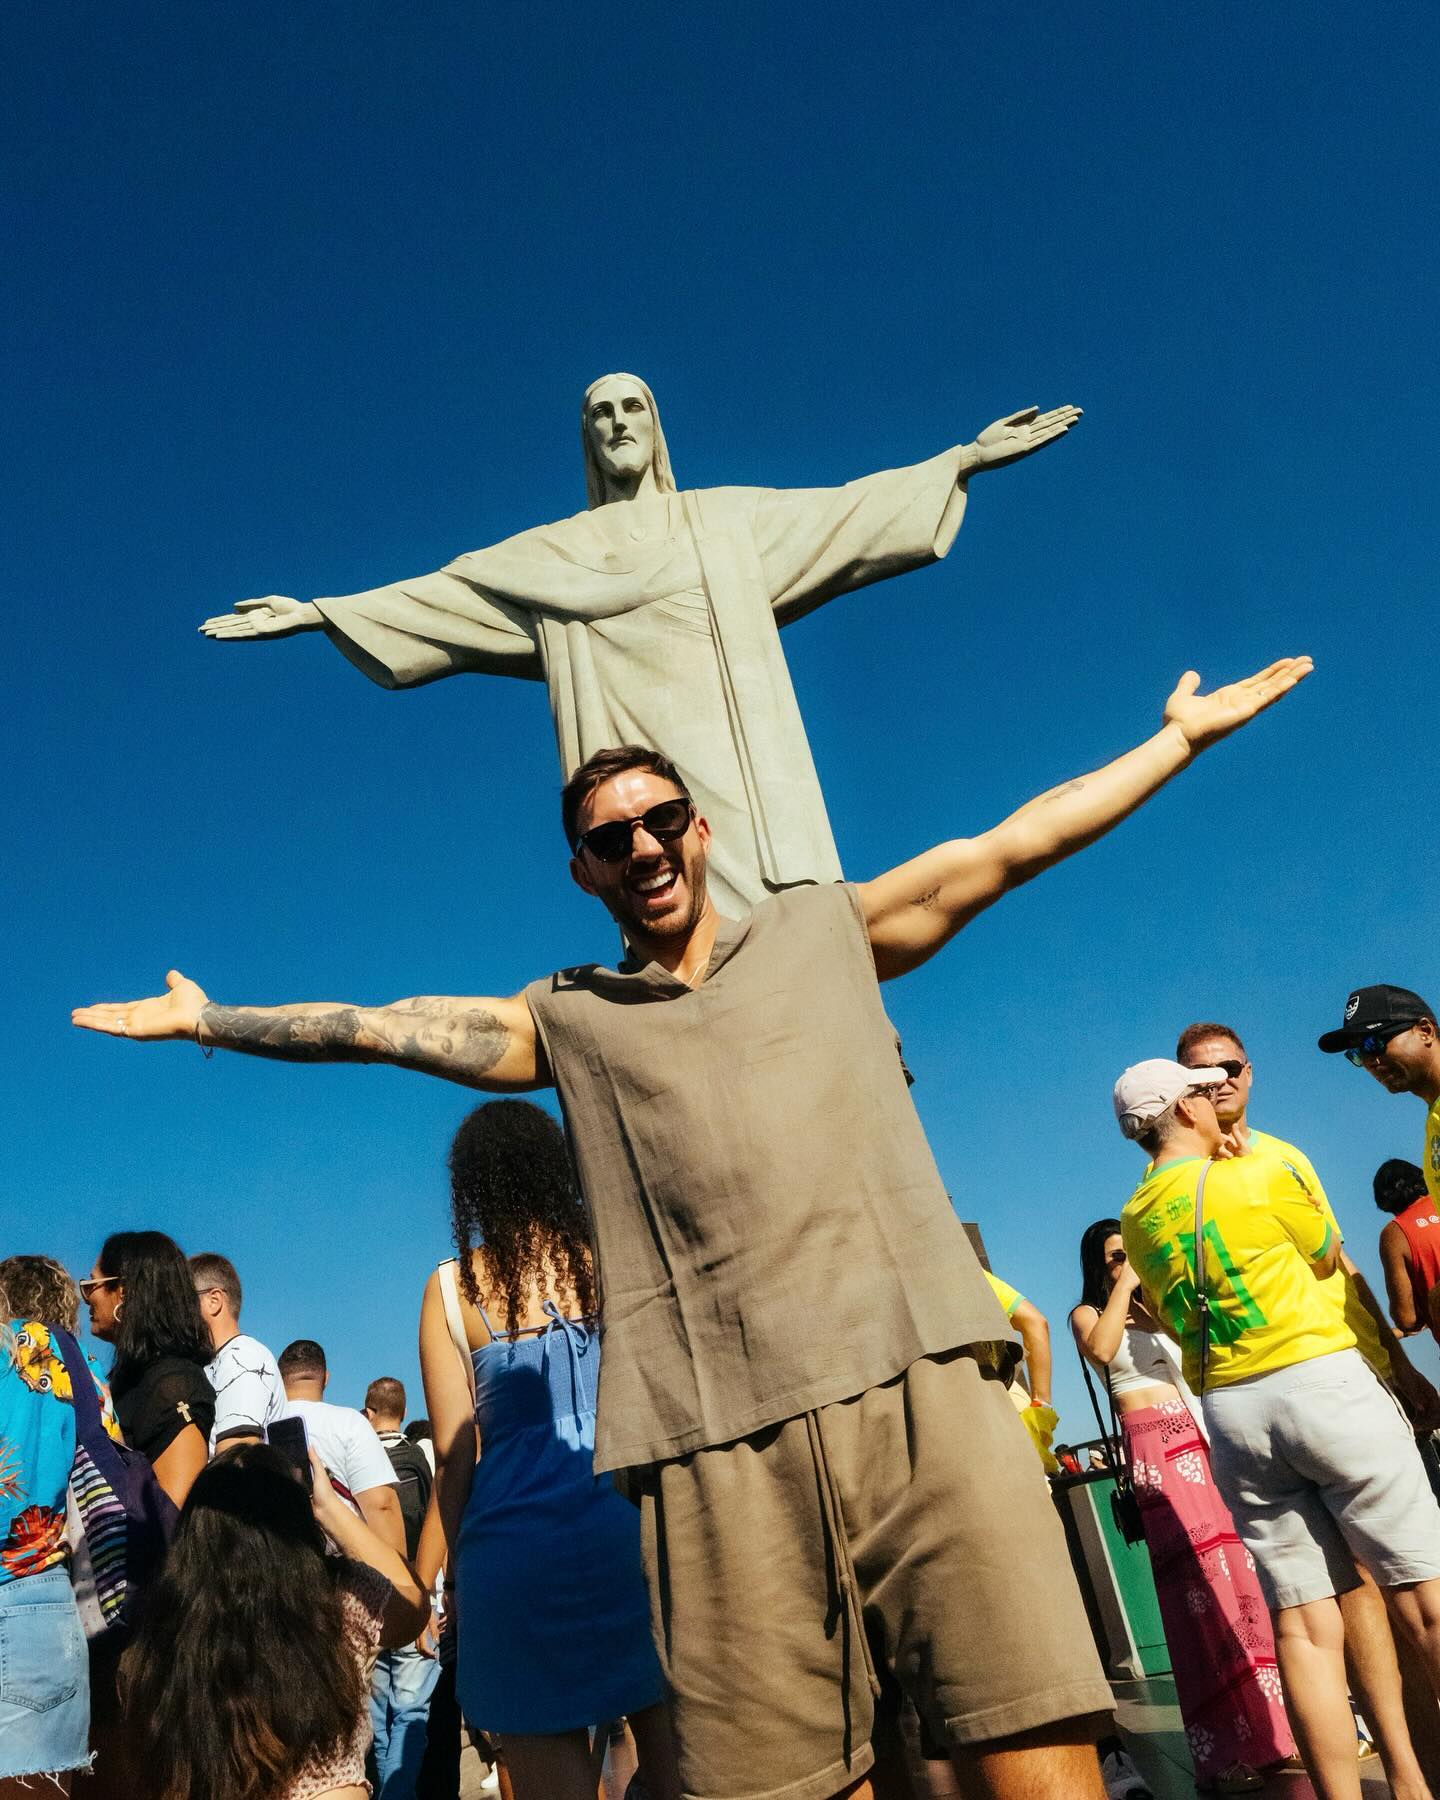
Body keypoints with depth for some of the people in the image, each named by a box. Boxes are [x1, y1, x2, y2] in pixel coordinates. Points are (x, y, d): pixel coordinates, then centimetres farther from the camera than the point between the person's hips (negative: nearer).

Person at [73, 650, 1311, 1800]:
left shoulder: (826, 931, 18)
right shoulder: (569, 1020, 19)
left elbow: (1008, 850, 19)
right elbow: (383, 1027, 22)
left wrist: (1180, 737, 22)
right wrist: (206, 1020, 24)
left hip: (920, 1390, 0)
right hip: (720, 1448, 1)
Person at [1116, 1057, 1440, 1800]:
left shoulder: (1134, 1219, 10)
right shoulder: (1260, 1175, -5)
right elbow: (1326, 1258, 11)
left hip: (1229, 1413, 5)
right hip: (1321, 1381, -5)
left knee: (1302, 1621, 5)